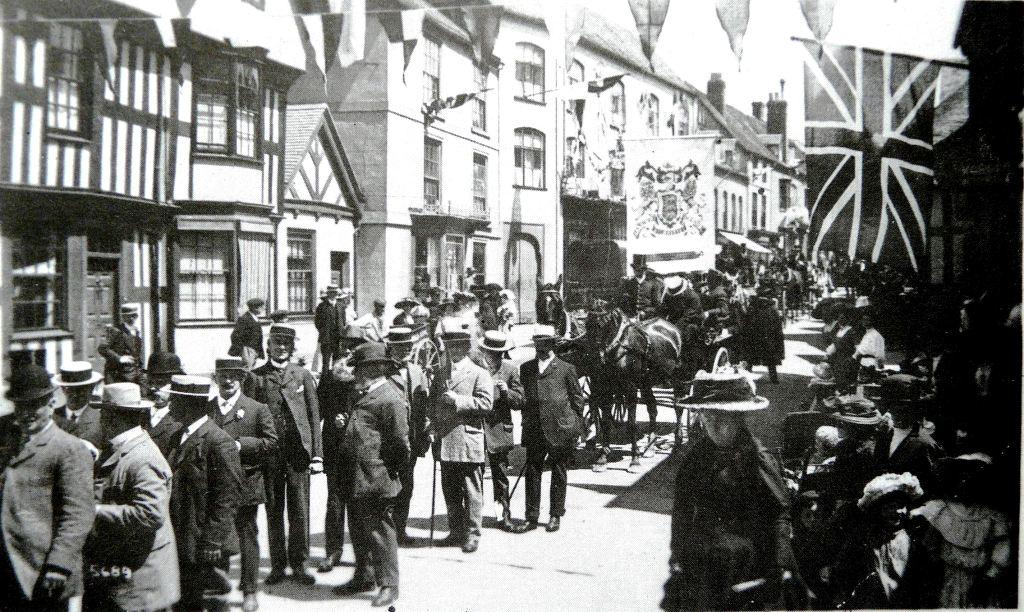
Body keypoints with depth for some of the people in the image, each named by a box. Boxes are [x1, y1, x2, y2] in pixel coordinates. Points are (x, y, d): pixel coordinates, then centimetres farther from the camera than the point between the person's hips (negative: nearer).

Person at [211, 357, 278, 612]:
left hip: (245, 485, -2)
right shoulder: (205, 409, 9)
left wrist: (240, 444, -15)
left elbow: (271, 442, -4)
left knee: (247, 539, 5)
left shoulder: (257, 409, 1)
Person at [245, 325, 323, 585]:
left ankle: (299, 564, 14)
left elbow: (314, 417, 7)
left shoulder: (303, 376, 9)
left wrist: (317, 454, 1)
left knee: (299, 512, 3)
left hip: (298, 451, 1)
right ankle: (278, 565, 18)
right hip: (269, 453, -1)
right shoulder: (255, 377, 4)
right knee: (273, 511, 7)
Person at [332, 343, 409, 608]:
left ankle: (388, 585, 11)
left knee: (380, 533, -1)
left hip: (376, 481, -10)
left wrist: (391, 471, -7)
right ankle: (364, 577, 33)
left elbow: (400, 441, -16)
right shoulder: (365, 395, 15)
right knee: (359, 532, 19)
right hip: (355, 481, 10)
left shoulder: (390, 399, -16)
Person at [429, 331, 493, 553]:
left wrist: (458, 400, -16)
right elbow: (432, 403, 25)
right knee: (450, 491, 12)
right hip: (445, 442, 6)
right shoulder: (440, 376, 18)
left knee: (471, 491, 0)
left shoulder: (479, 374, -1)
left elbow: (486, 403, -11)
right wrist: (433, 423, 9)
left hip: (468, 441, -6)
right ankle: (456, 532, 23)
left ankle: (472, 534, 7)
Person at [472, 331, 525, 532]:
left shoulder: (509, 369, 1)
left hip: (498, 429, 1)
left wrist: (506, 391, -16)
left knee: (500, 476, 7)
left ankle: (504, 516, 17)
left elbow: (520, 401, 1)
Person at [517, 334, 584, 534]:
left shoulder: (565, 369, 1)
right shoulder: (525, 369, 10)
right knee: (532, 472, 2)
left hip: (560, 429, -2)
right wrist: (526, 422, 8)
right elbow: (521, 397, 16)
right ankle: (531, 517, 11)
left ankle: (556, 515, 19)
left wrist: (576, 426, 1)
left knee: (559, 474, 7)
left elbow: (577, 398, 4)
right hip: (534, 431, 3)